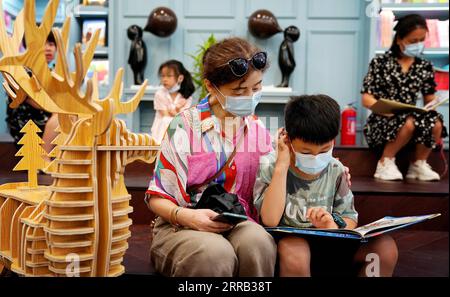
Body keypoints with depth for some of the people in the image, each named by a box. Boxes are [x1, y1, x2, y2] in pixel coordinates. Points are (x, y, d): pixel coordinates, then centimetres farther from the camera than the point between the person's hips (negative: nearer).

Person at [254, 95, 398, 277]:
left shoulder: (335, 171, 2)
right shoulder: (270, 166, -9)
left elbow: (350, 218, 5)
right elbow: (270, 220, -22)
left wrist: (333, 225, -19)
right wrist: (282, 165, -23)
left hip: (325, 245, 4)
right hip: (284, 245, -4)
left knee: (385, 246, -15)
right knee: (294, 248, -39)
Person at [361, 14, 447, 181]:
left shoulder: (425, 67, 9)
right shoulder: (380, 63, -2)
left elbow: (429, 99, 13)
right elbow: (366, 99, -7)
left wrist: (430, 107, -12)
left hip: (413, 119, 4)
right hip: (382, 122, -4)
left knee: (436, 123, -27)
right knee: (409, 122, -35)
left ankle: (418, 164, -3)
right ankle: (386, 162, -12)